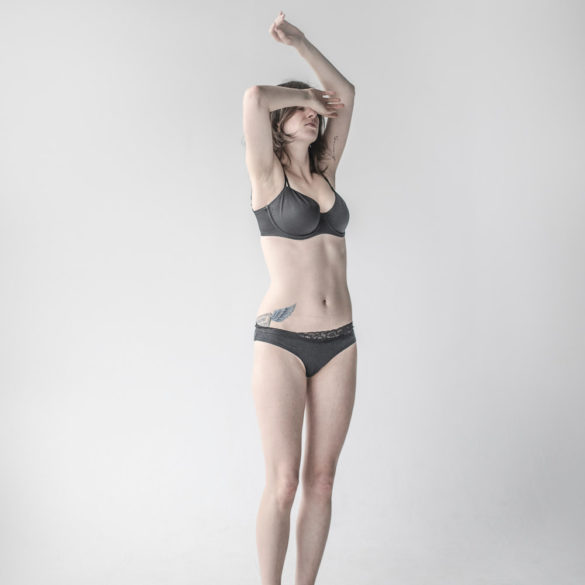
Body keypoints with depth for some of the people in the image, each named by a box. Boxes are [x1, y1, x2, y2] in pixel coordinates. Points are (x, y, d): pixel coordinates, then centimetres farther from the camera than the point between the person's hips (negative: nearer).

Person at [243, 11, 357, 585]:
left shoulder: (324, 173, 14)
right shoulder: (266, 173, 0)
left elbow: (346, 94, 21)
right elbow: (253, 96, -17)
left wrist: (300, 41, 18)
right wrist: (308, 94, 0)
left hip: (339, 342, 6)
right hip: (281, 341, -5)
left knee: (321, 478, 9)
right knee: (282, 483, -3)